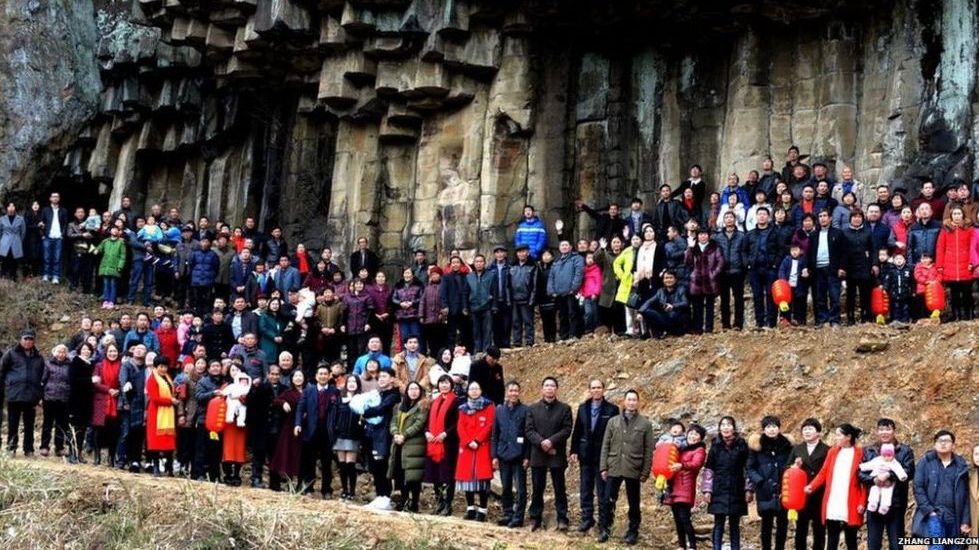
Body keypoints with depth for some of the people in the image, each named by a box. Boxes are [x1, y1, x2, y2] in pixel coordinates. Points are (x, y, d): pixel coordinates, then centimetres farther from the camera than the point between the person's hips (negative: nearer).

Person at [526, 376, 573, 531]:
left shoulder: (564, 408, 4)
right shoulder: (533, 409, 9)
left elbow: (567, 430, -5)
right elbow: (529, 430, 1)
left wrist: (551, 441, -17)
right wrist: (541, 442, -15)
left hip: (557, 455, -1)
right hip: (538, 454, 2)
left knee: (560, 489, 1)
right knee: (537, 489, 7)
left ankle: (562, 519, 4)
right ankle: (535, 519, 13)